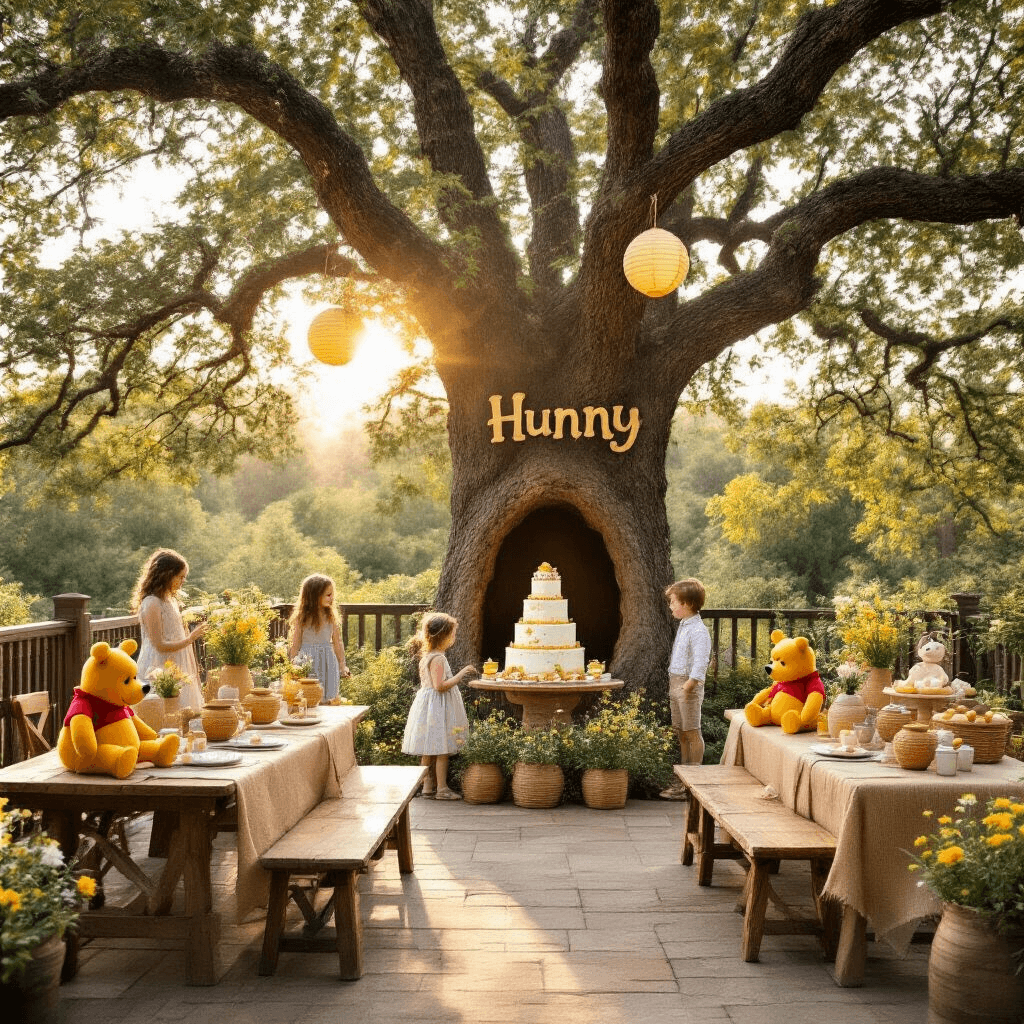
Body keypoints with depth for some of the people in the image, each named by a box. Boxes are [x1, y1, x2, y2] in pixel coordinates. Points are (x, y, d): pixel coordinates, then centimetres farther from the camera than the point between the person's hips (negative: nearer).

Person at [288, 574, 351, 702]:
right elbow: (295, 644, 0)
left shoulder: (332, 617, 2)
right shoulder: (302, 617, -6)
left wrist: (342, 666, 8)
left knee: (328, 700, 3)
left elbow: (337, 643, 7)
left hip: (327, 664, 3)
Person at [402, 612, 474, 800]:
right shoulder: (437, 658, -18)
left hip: (429, 705, 10)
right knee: (442, 750, -4)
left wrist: (459, 676, 21)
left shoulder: (427, 656, 13)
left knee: (429, 751, 12)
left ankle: (428, 786, 17)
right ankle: (442, 789, -1)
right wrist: (460, 674, -19)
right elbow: (440, 686, -24)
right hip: (437, 708, -10)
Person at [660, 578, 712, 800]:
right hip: (675, 683, 10)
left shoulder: (699, 630, -16)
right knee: (680, 732, 14)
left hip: (688, 685, -10)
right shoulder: (683, 626, 15)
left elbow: (700, 662, -23)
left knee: (692, 732, -3)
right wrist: (674, 685, 18)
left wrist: (690, 684, -27)